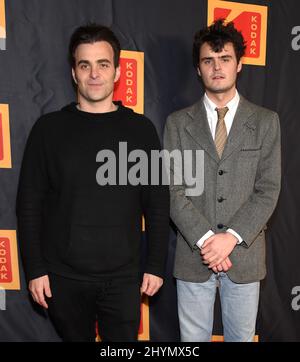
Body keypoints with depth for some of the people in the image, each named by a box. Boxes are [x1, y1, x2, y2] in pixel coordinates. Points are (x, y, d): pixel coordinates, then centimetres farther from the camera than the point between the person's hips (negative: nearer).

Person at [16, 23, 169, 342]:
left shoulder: (140, 129, -1)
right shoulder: (49, 128, -2)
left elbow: (157, 204, 0)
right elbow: (29, 204, 0)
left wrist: (155, 265, -1)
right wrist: (35, 269, -3)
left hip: (124, 277, 0)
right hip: (64, 277, 1)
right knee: (75, 338, 18)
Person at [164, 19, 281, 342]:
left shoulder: (265, 122, 1)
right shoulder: (178, 123, 0)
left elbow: (268, 190, -4)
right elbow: (173, 190, -6)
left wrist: (231, 237, -14)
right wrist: (205, 240, -15)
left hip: (245, 254, 1)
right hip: (193, 255, 0)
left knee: (241, 336, 18)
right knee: (193, 338, 16)